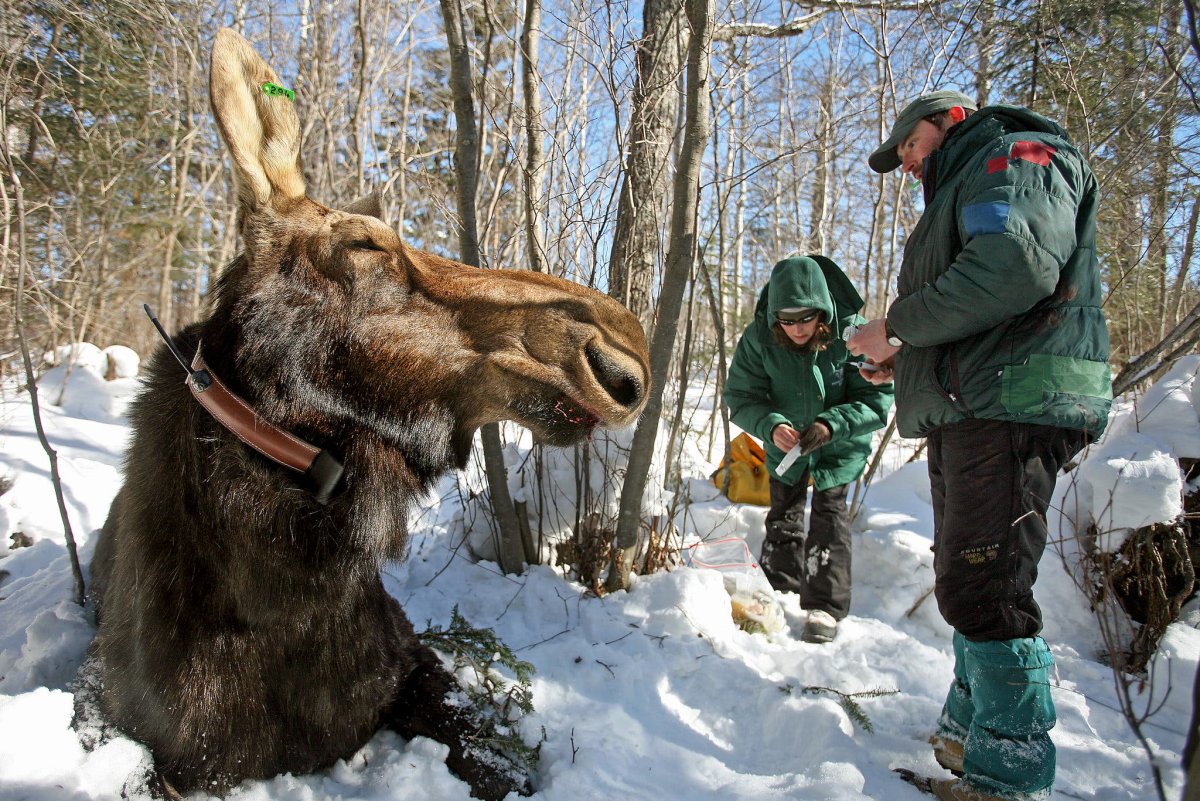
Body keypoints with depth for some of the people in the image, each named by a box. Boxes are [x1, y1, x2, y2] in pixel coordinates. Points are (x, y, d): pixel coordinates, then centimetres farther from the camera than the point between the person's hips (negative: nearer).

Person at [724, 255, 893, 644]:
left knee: (829, 513, -7)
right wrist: (771, 425, -39)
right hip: (785, 443, 3)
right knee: (783, 515, 11)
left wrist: (832, 425, -41)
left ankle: (825, 606, 2)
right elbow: (740, 396, -19)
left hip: (840, 445, -2)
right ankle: (781, 592, 28)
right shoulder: (758, 338, -25)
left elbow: (878, 397, -25)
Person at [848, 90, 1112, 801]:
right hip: (970, 411, 11)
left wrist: (897, 326, -14)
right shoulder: (963, 189, 30)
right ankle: (967, 734, 28)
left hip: (1012, 405, -11)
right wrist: (906, 362, 14)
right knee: (967, 583, 15)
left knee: (982, 590, -12)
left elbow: (1015, 267, -23)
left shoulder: (1014, 155, -1)